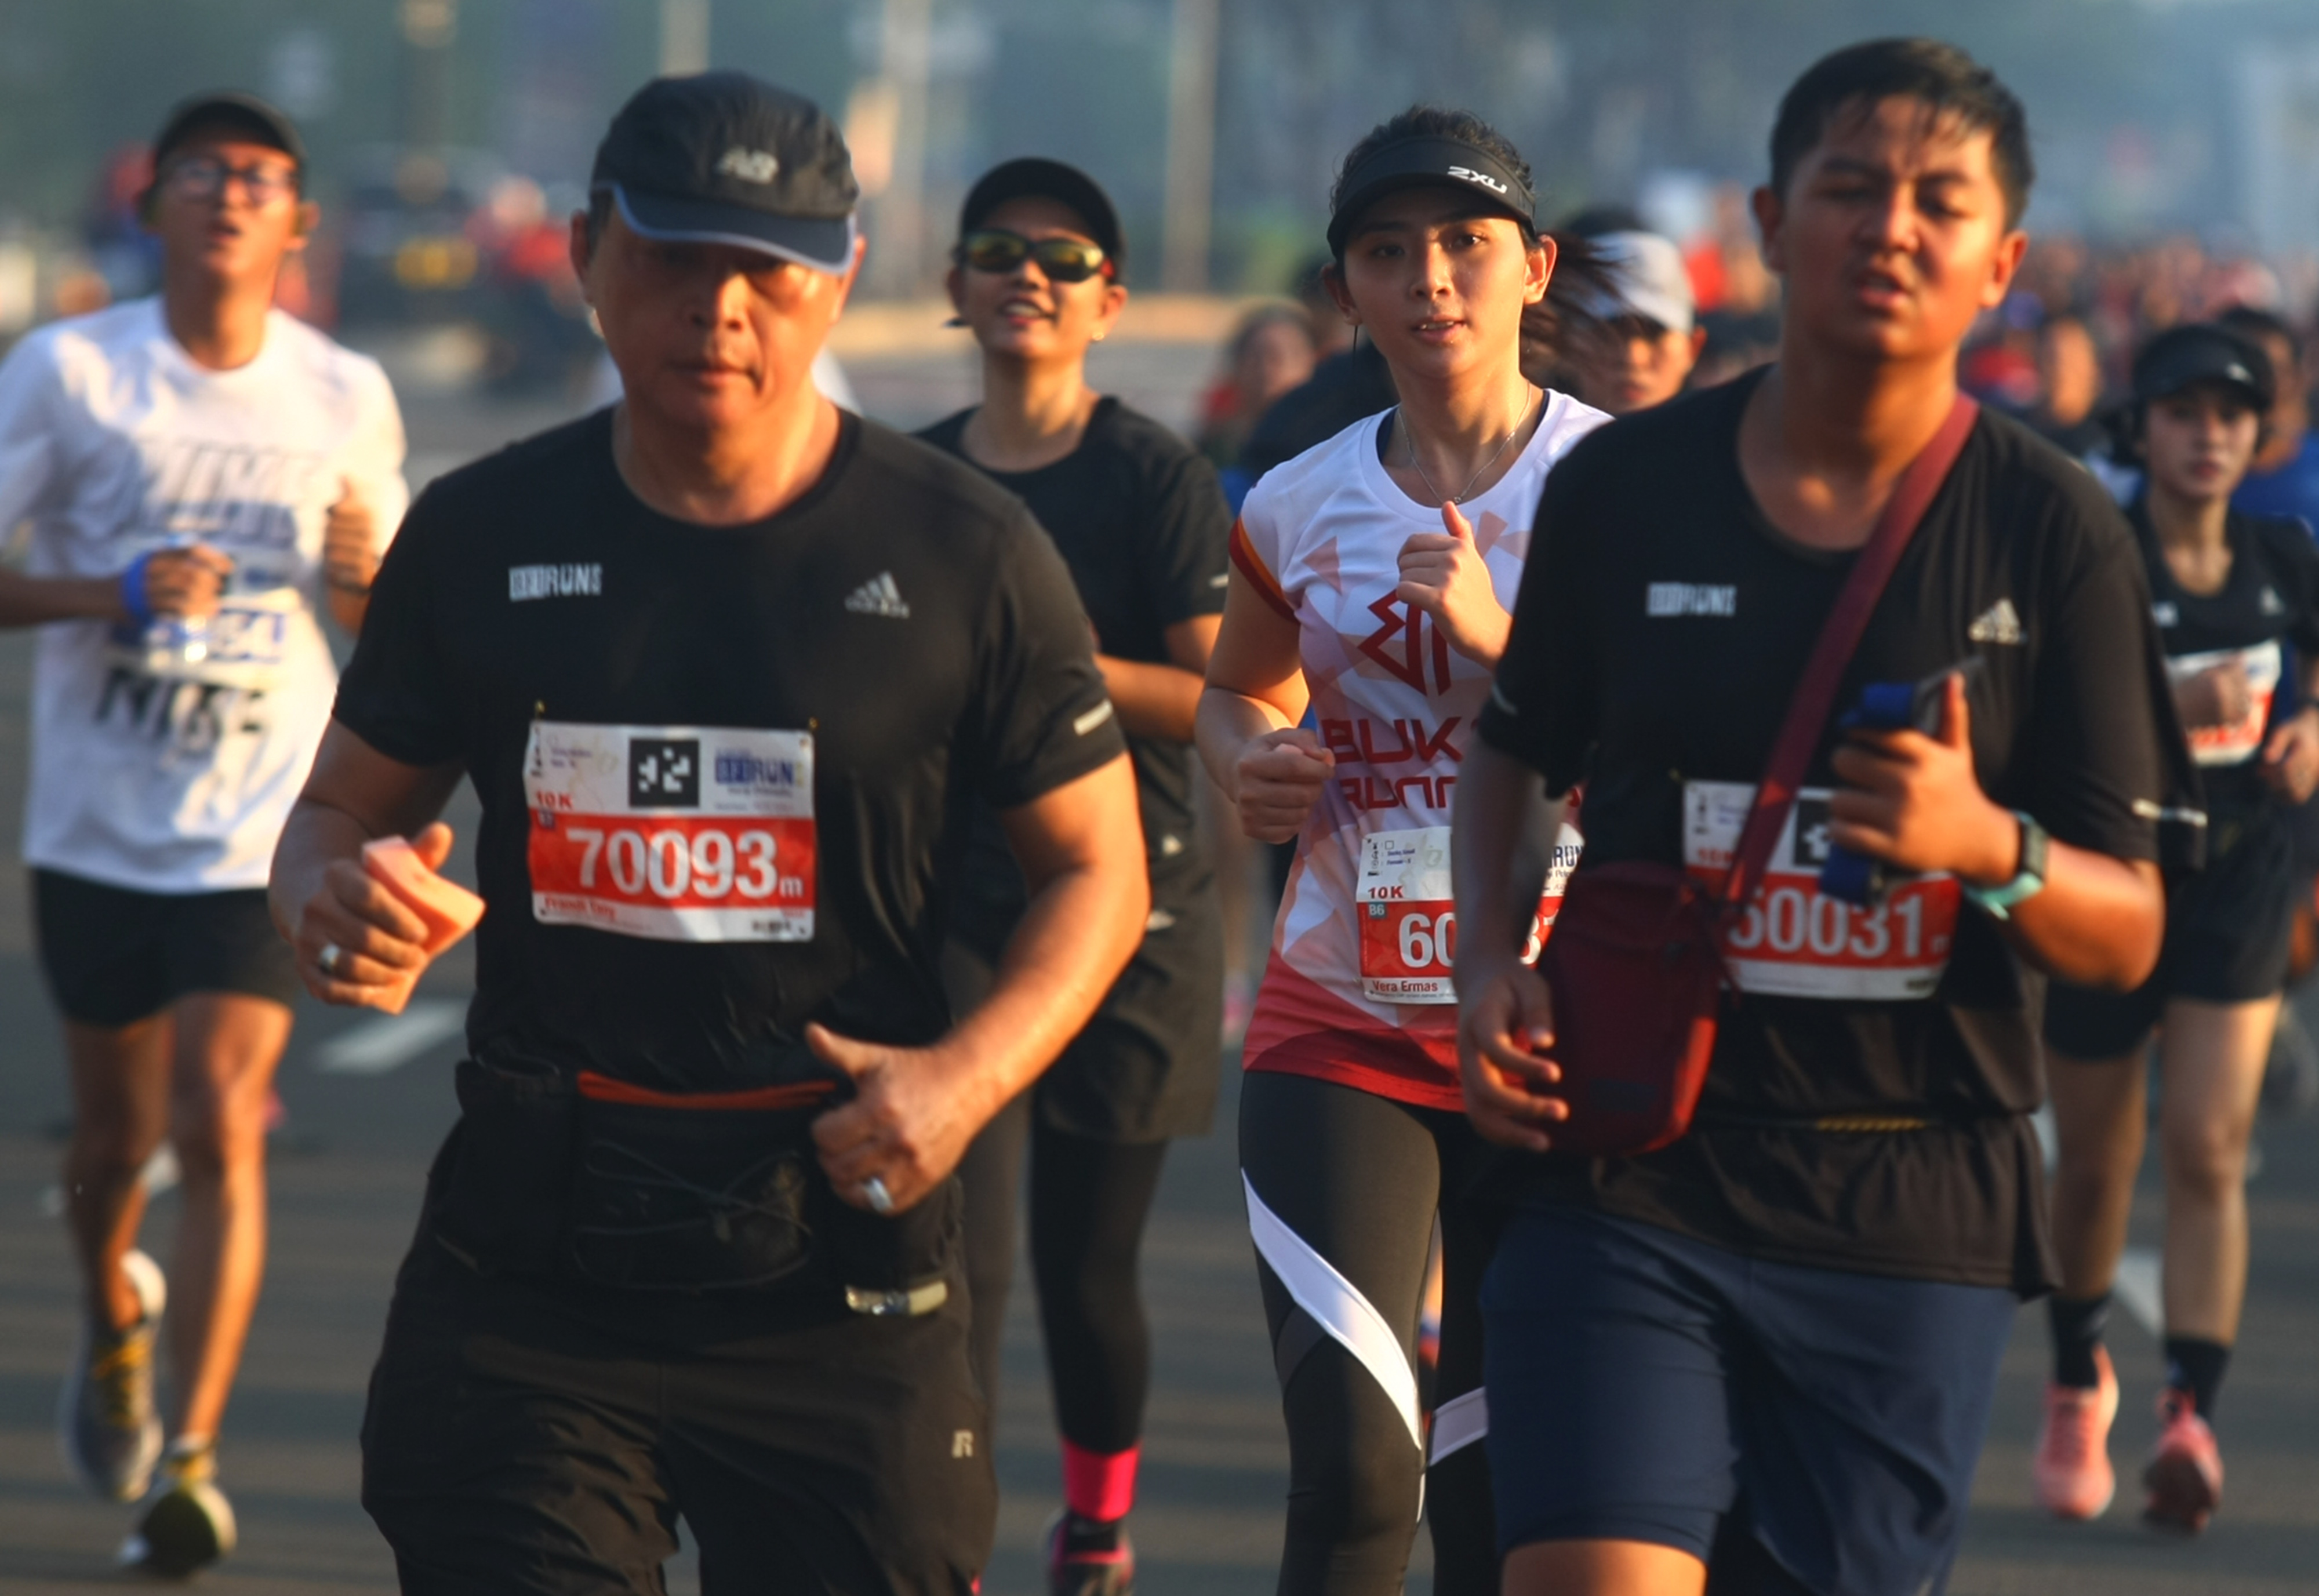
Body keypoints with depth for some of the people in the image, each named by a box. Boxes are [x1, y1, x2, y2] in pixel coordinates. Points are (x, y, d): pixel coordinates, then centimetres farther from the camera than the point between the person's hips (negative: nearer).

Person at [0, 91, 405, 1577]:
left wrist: (368, 582, -10)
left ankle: (194, 1462, -9)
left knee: (223, 1130, -13)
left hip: (260, 832, 0)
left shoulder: (348, 396, 1)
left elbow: (399, 630, 13)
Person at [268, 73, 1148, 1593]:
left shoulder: (961, 554, -1)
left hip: (839, 1267, -1)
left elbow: (1097, 865, 6)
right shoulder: (483, 536, 6)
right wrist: (329, 903, -9)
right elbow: (346, 807, 16)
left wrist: (969, 1074, -12)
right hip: (529, 1264, 2)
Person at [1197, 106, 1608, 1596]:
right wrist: (1252, 763, 2)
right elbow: (1236, 694, 25)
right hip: (1338, 1032, 2)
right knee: (1351, 1477, -11)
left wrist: (1501, 638, -24)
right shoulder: (1300, 507, 5)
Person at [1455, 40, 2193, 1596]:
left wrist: (1986, 847, -22)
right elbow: (1519, 749, 20)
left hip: (1912, 1221, 0)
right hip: (1627, 1180, 0)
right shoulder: (1625, 486, 2)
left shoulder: (2053, 533, -2)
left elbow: (2127, 937, -1)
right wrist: (1492, 965, 3)